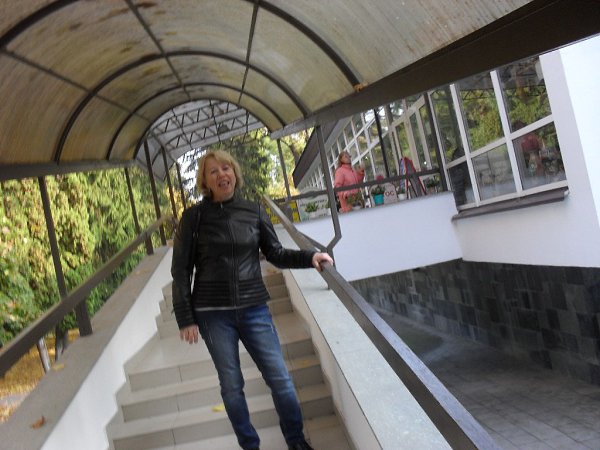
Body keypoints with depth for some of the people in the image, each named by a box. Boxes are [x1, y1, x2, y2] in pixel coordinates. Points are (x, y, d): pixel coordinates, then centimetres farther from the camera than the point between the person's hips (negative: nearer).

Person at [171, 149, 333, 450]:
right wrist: (185, 318, -5)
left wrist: (309, 257, -6)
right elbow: (181, 270, -2)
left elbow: (275, 254, 11)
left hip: (254, 308, 2)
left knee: (280, 379, 3)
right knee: (231, 386, 7)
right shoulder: (194, 216, -4)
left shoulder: (254, 211, 2)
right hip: (213, 314, -1)